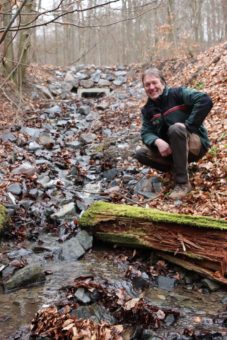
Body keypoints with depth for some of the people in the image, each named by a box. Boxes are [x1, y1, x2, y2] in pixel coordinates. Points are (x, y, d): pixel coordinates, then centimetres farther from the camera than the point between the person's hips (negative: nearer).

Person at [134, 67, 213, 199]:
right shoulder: (148, 109, 5)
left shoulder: (177, 93, -13)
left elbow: (206, 101, -26)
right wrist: (158, 141, -29)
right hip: (172, 149, 6)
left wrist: (188, 125, -27)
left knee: (175, 128, -36)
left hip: (196, 145, -6)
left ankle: (183, 183, -30)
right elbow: (146, 133, -6)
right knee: (141, 154, -10)